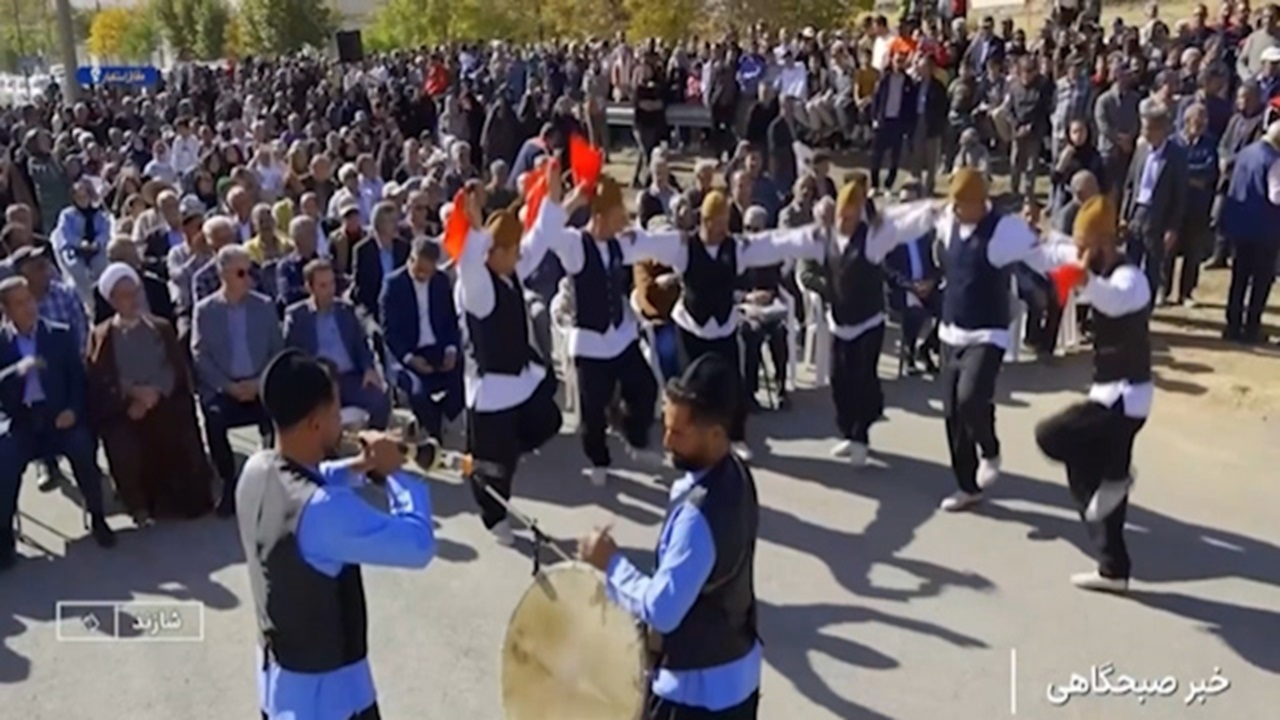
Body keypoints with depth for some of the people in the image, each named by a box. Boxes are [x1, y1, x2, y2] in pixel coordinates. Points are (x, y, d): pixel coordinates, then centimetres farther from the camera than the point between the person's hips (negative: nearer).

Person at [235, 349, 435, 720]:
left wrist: (357, 468, 0)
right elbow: (418, 546, -32)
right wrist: (392, 472, -19)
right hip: (326, 690, -8)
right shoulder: (323, 510, -35)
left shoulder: (257, 470, -7)